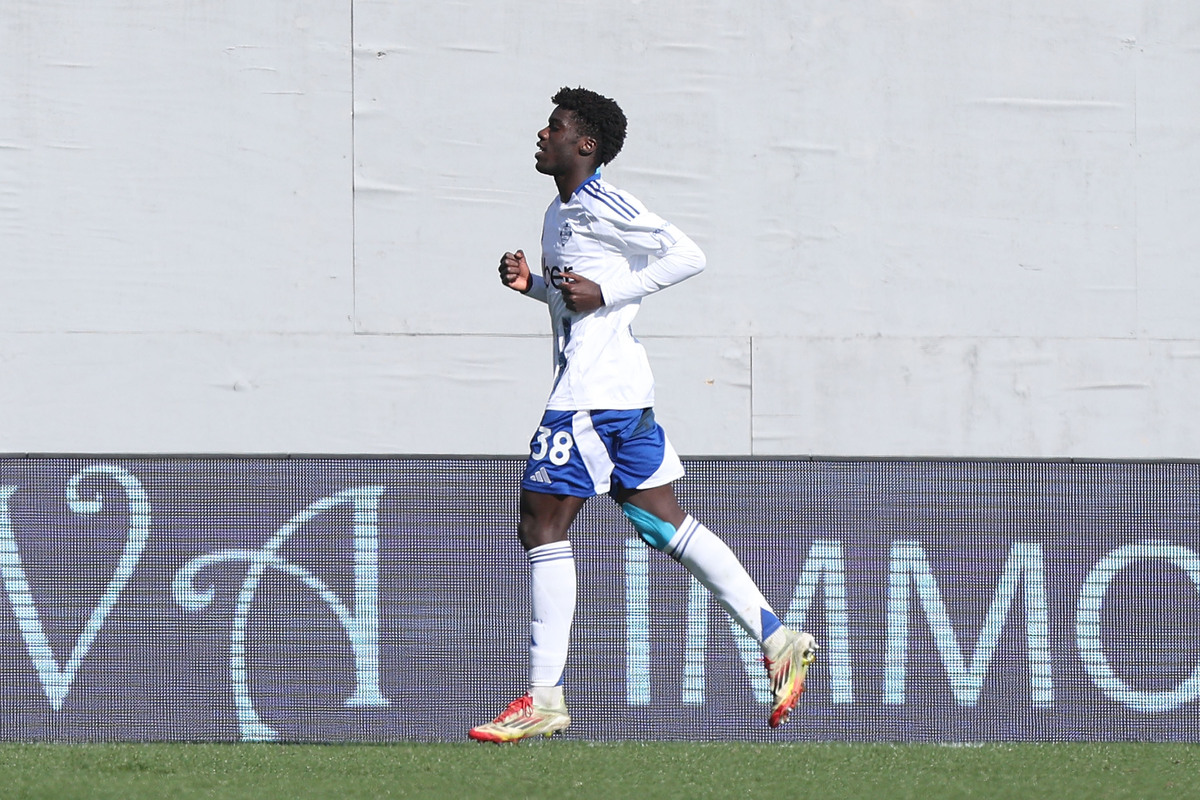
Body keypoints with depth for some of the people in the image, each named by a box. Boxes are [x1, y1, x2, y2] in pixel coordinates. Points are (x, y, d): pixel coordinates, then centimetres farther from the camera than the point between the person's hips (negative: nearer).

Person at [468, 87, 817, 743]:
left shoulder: (598, 204, -12)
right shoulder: (562, 212, 18)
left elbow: (687, 256, -16)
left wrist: (603, 292, -19)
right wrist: (531, 284, 12)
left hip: (592, 392, -10)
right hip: (620, 390, 10)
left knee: (542, 523, -7)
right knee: (663, 522, 9)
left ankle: (544, 699, -5)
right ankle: (776, 638, 8)